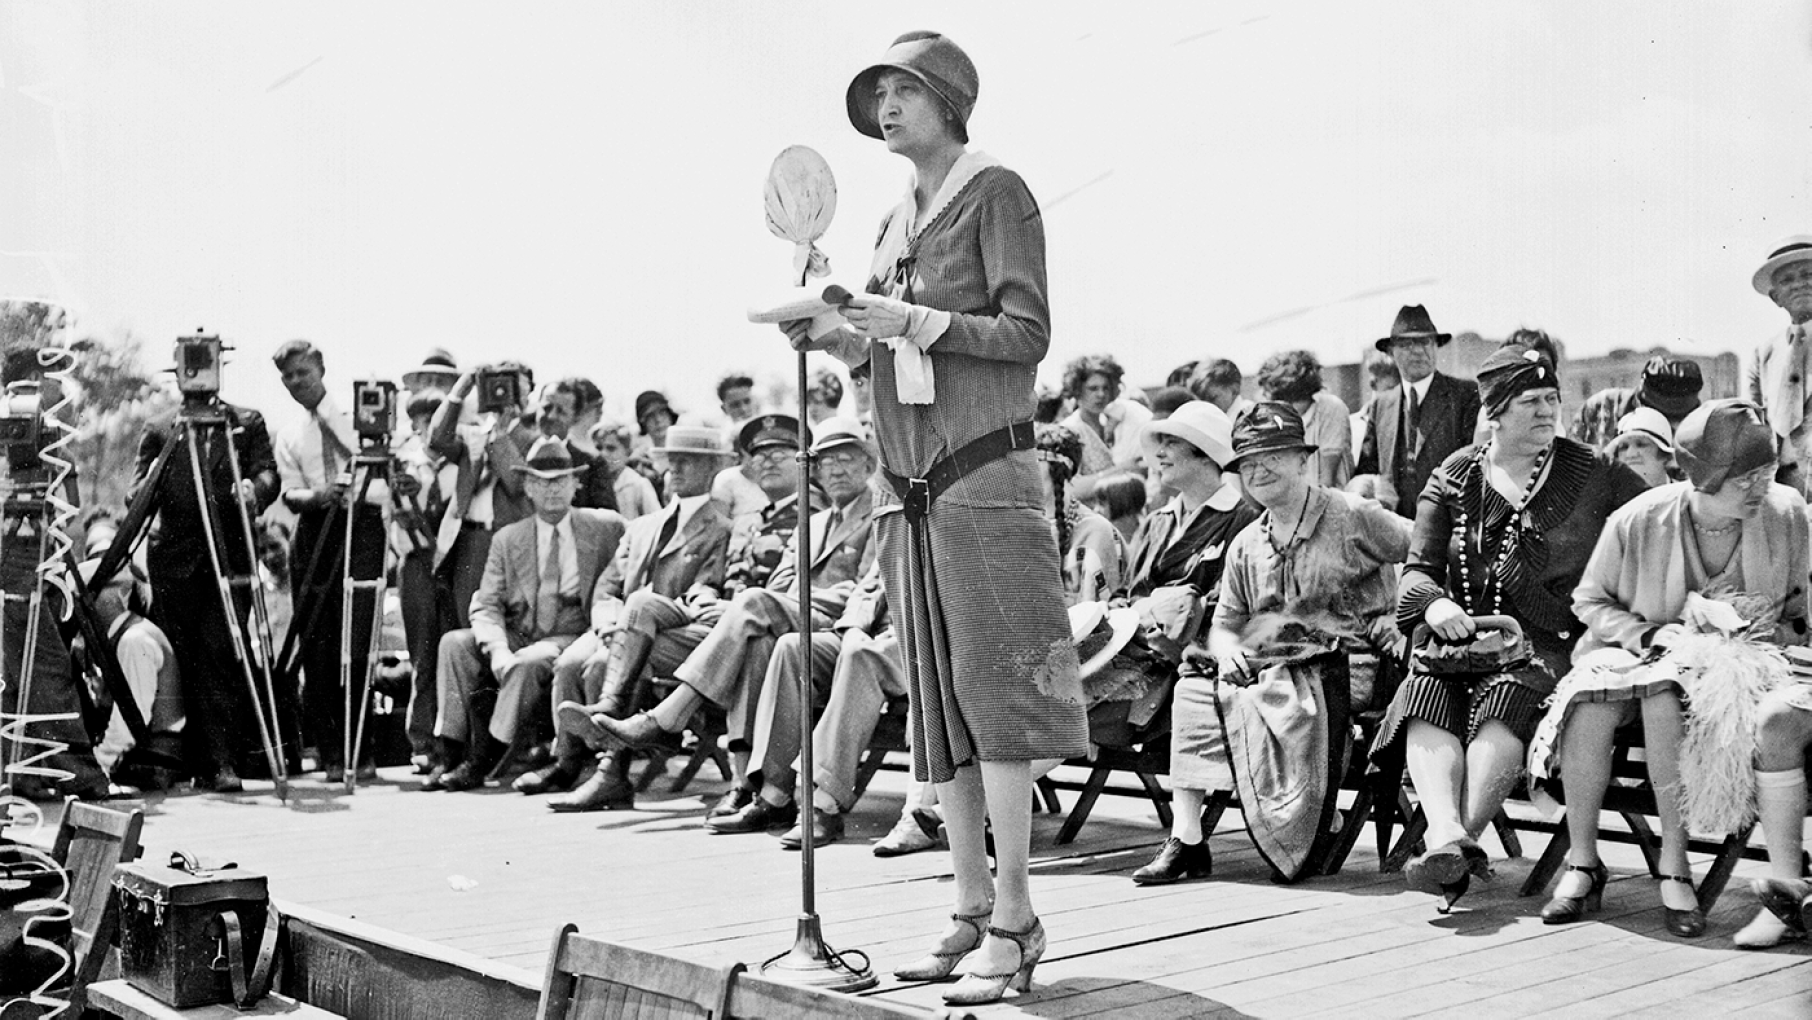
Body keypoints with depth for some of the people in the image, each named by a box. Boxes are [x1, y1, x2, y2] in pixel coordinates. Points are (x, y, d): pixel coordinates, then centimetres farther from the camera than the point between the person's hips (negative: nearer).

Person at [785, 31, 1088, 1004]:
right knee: (939, 705, 7)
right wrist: (830, 337, 3)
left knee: (994, 693, -8)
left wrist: (914, 320, -15)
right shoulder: (895, 222, 20)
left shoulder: (995, 192, -1)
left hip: (982, 474, -7)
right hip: (910, 486, 7)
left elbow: (1027, 333, -9)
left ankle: (1015, 920, -3)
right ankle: (970, 907, 14)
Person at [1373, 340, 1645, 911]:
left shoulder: (1592, 474, 10)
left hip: (1550, 643, -2)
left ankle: (1461, 835, -42)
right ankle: (1448, 837, -47)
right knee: (1428, 696, -30)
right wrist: (1434, 603, -13)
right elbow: (1418, 569, 11)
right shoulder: (1454, 477, 14)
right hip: (1464, 637, 2)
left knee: (1507, 700, -35)